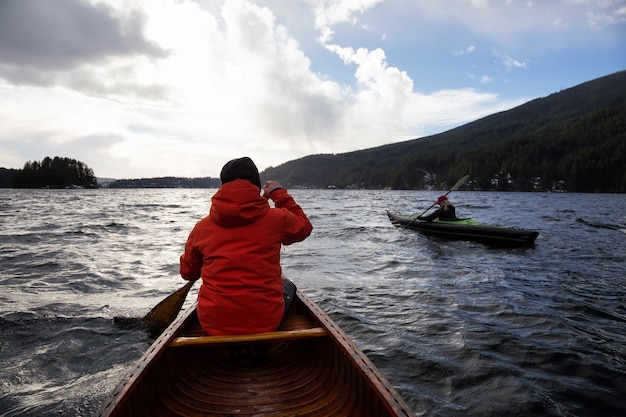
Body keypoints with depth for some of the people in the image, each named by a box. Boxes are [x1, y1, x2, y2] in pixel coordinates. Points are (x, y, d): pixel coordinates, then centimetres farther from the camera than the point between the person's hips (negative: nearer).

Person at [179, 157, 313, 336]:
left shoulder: (202, 227, -2)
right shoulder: (276, 218, -7)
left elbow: (187, 272, 12)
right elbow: (304, 227, 15)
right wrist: (280, 194, 22)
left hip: (213, 326, 2)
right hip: (265, 322, -2)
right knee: (288, 287, 30)